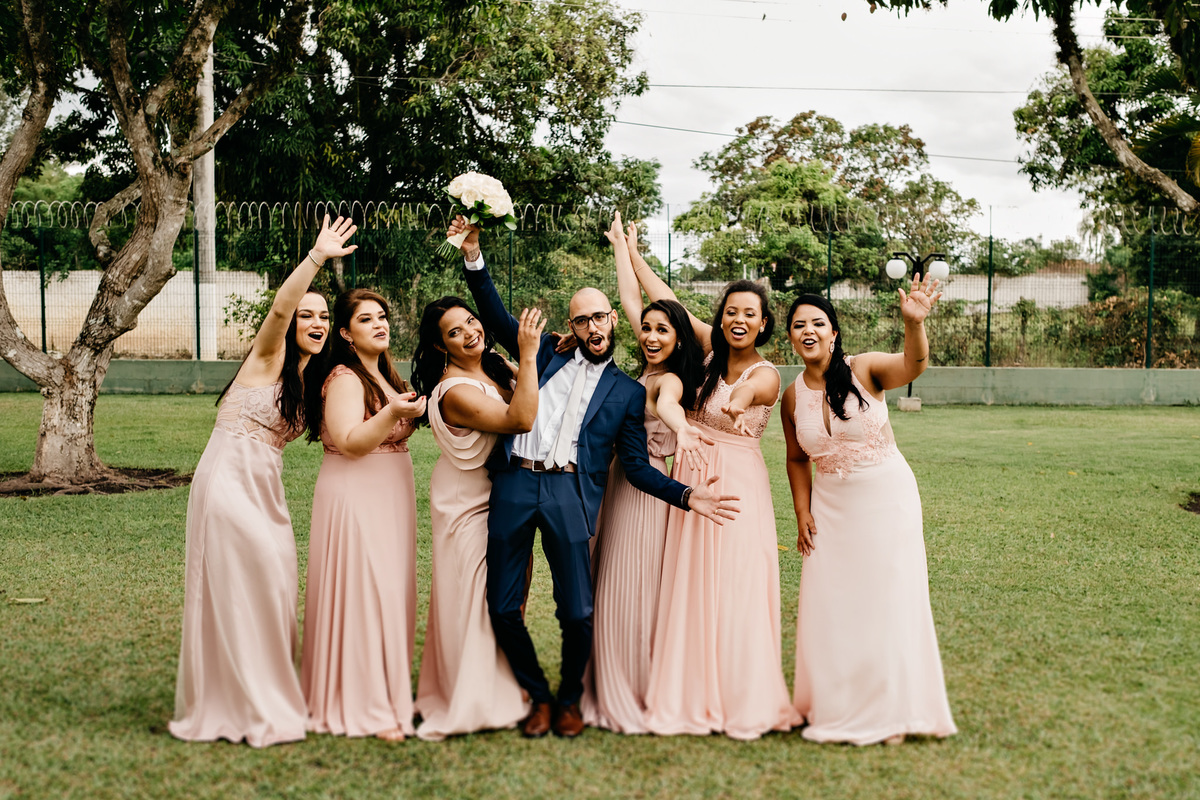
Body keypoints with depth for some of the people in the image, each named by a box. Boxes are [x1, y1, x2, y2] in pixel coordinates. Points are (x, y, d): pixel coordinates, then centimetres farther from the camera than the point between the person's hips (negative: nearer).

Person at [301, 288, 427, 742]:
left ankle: (388, 694, 19)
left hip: (389, 499, 9)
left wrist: (412, 413, 12)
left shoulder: (384, 376, 15)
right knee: (364, 596, -8)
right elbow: (350, 441, -23)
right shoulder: (344, 378, -12)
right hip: (354, 499, -9)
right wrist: (393, 412, -34)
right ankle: (368, 707, -3)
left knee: (391, 594, 10)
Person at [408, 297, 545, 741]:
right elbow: (521, 419, -34)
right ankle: (476, 700, 18)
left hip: (501, 496, 8)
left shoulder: (495, 367, -1)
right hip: (468, 504, -8)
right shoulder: (454, 392, -26)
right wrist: (528, 355, -32)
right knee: (474, 595, 3)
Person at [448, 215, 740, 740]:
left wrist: (686, 496, -3)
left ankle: (569, 699, 21)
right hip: (514, 485, 2)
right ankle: (537, 696, 23)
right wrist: (473, 258, 3)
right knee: (503, 609, 1)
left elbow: (636, 466, 11)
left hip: (570, 494, -1)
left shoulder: (627, 392, 15)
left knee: (577, 613, -6)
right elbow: (496, 317, 14)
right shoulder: (547, 357, 19)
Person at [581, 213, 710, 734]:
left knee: (629, 592, -4)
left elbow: (667, 400, -43)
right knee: (614, 589, 13)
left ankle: (634, 698, 5)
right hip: (620, 484, 9)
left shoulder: (669, 379, -16)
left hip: (644, 487, -9)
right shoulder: (650, 370, 7)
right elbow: (630, 300, 16)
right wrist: (621, 247, 23)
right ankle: (615, 692, 23)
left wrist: (680, 428, -64)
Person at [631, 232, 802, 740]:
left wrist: (739, 404, -60)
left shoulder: (765, 376, -12)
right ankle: (695, 695, 17)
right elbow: (667, 303, 12)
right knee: (690, 588, 8)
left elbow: (746, 392, -37)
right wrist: (632, 254, 15)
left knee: (736, 589, -3)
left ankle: (744, 701, 9)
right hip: (692, 479, 6)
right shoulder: (712, 350, 5)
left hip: (736, 485, -6)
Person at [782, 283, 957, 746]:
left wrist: (913, 323, -52)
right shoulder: (793, 397, 0)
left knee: (888, 600, 1)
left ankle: (891, 710, 16)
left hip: (886, 499, -4)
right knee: (831, 607, 6)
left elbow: (913, 364, -32)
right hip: (831, 510, 4)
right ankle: (839, 709, 22)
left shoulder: (864, 370, -12)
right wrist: (802, 514, 2)